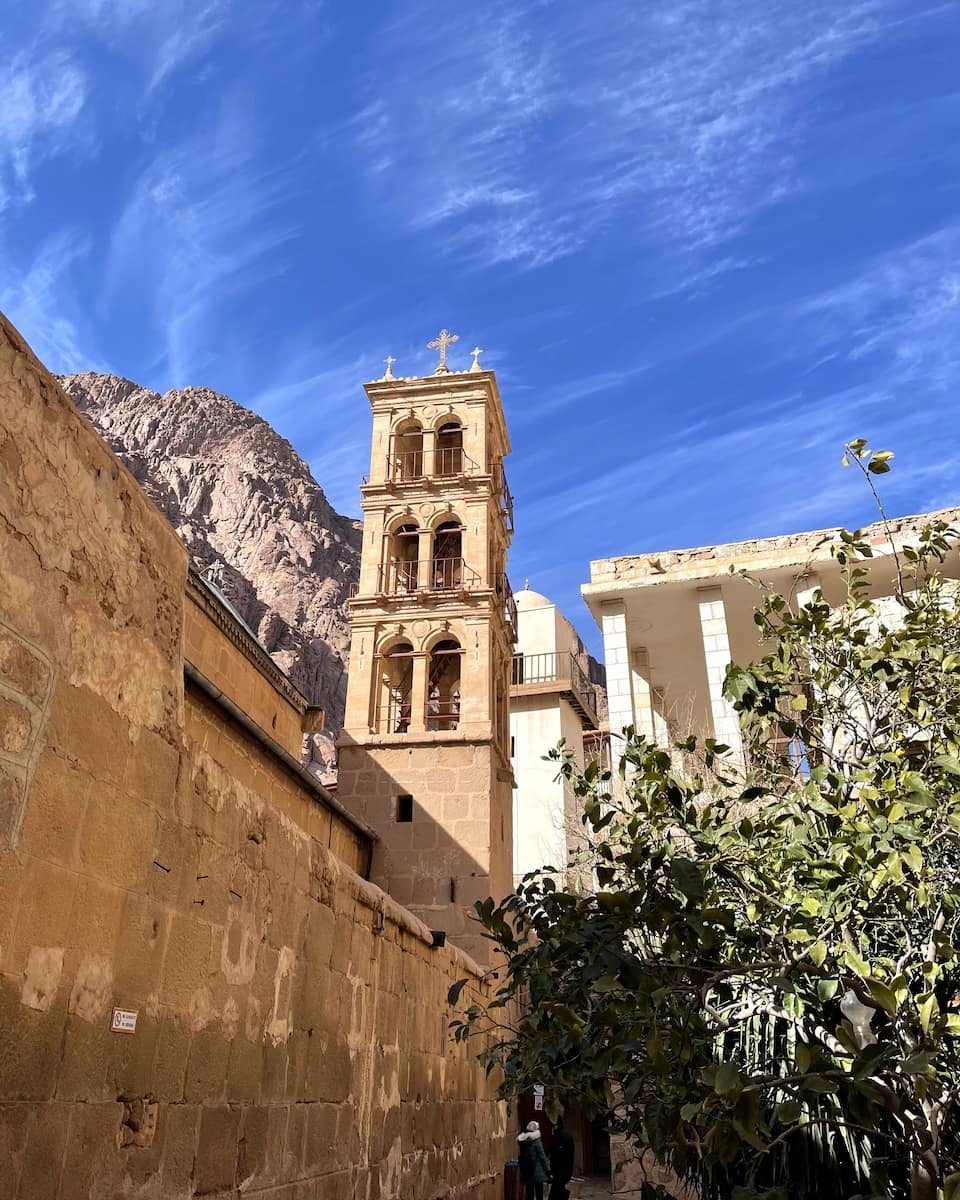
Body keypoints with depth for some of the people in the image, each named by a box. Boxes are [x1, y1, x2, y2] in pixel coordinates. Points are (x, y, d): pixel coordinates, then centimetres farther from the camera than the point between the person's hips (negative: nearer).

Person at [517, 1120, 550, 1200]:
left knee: (529, 1193, 13)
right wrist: (548, 1169, -3)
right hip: (537, 1170, -6)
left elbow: (520, 1156, 10)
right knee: (539, 1193, 2)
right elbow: (542, 1156, -11)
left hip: (526, 1170, 6)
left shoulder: (522, 1140, 4)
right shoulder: (536, 1140, -13)